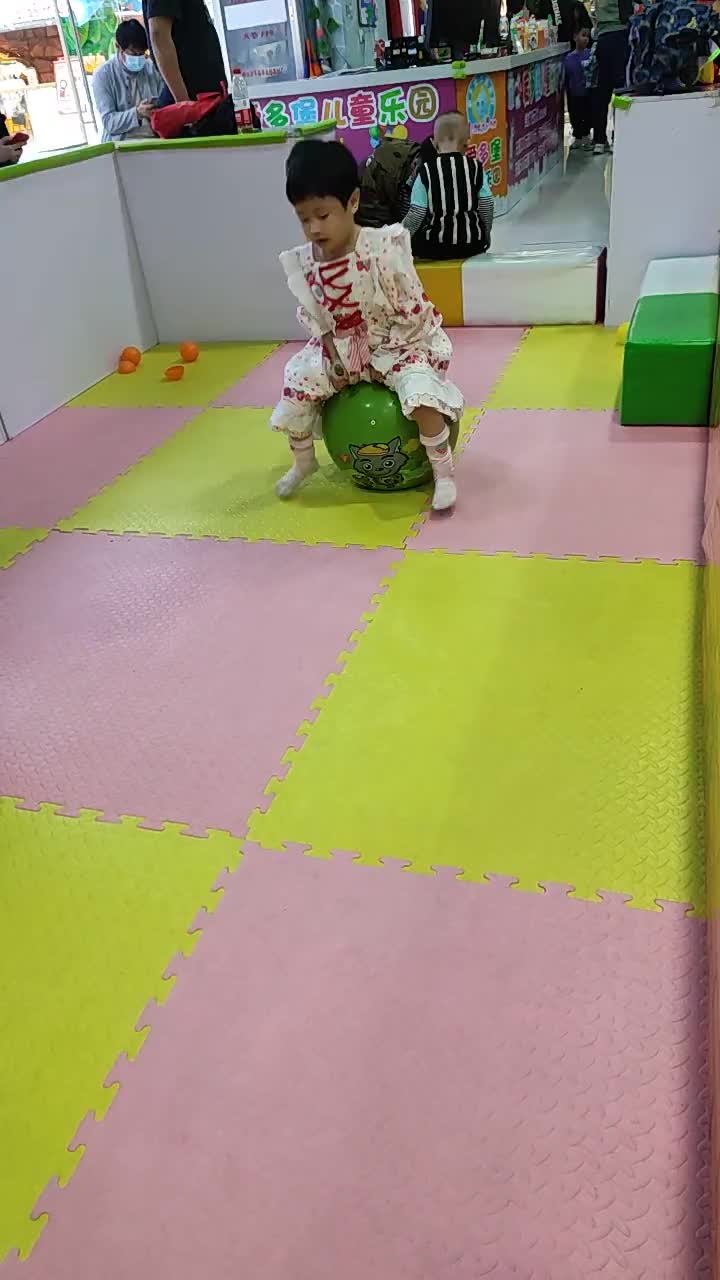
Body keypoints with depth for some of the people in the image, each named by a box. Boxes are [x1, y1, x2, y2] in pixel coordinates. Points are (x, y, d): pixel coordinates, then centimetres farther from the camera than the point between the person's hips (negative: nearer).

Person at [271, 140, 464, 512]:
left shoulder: (384, 248, -22)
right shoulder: (303, 263, -8)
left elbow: (410, 311, -16)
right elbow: (313, 316, 6)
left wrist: (382, 355, -13)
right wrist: (332, 353, -8)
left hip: (396, 344, -5)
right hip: (340, 348, 5)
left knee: (421, 394, -31)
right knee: (295, 390, -6)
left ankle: (443, 472, -10)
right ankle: (303, 461, 23)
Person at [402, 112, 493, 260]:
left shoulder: (426, 171, -9)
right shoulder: (476, 167, -3)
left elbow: (416, 215, -10)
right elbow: (486, 209, 1)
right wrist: (484, 239, 19)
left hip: (434, 247, -3)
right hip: (472, 244, 3)